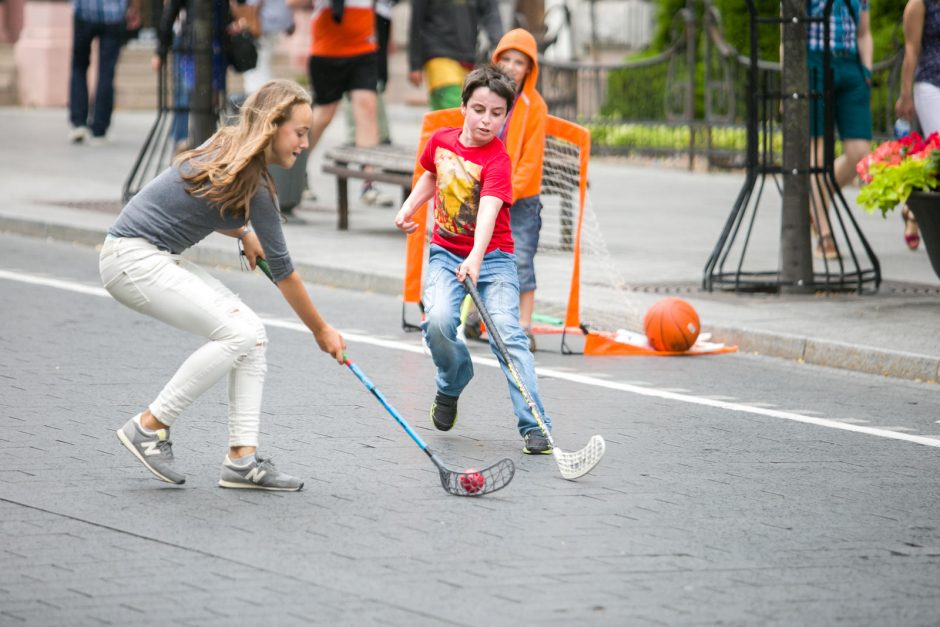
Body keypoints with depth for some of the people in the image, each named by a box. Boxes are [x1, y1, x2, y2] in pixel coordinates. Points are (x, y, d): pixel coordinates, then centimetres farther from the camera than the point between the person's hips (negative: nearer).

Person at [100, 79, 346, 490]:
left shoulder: (227, 146, 6)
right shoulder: (254, 186, -18)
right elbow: (282, 273, -9)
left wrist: (244, 232, 14)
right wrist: (321, 330, 2)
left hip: (154, 256, 10)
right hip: (132, 260, -10)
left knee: (252, 332, 2)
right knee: (237, 333, -20)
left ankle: (242, 458, 0)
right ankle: (149, 427, -9)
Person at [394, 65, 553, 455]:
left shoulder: (497, 161, -18)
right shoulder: (441, 140, 0)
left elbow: (488, 211, -34)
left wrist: (476, 259, -49)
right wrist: (409, 209, 7)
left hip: (492, 258, -4)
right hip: (445, 253, 4)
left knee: (508, 333, -19)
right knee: (438, 321, -23)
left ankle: (534, 428, -18)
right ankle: (453, 383, 9)